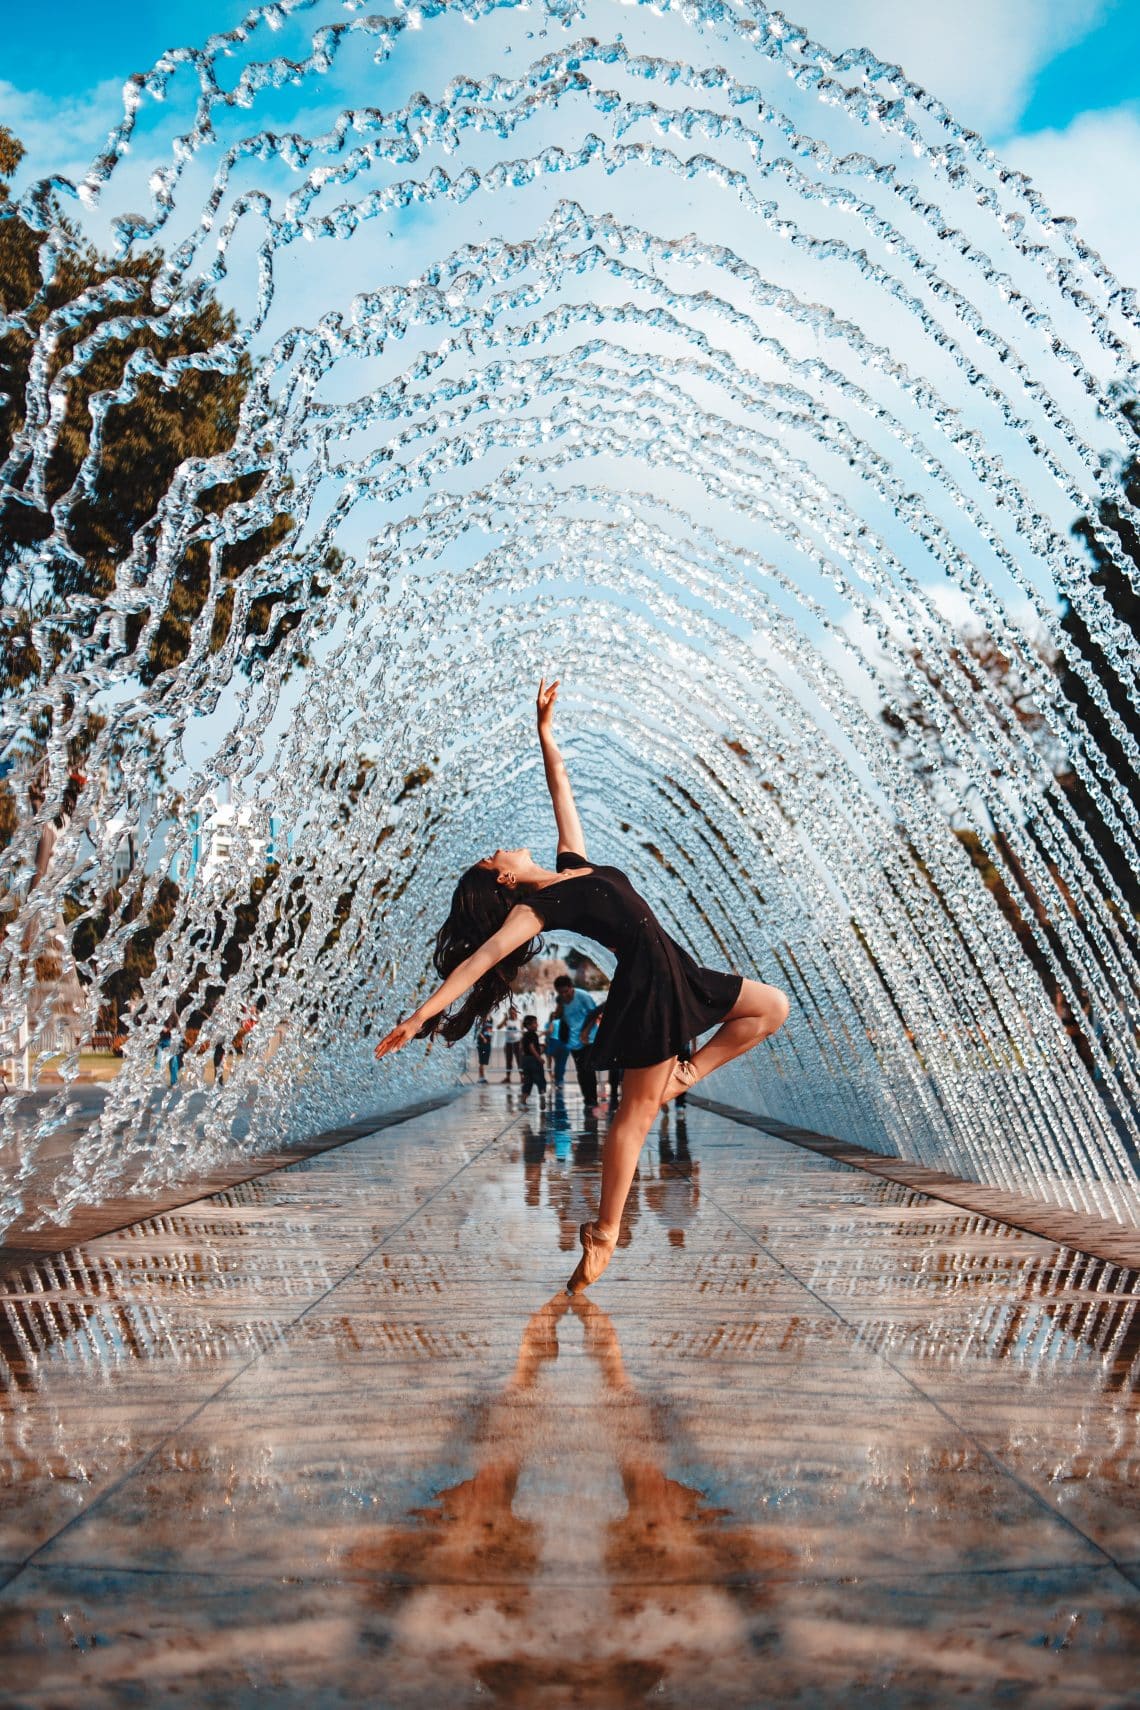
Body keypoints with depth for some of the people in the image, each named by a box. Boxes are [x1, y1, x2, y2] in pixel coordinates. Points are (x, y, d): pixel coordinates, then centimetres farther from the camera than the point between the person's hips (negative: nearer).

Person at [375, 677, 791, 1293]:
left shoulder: (573, 865, 15)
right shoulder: (534, 909, -7)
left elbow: (562, 793, 21)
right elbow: (483, 956, -18)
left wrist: (546, 732, 21)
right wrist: (422, 1013, -26)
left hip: (678, 974, 8)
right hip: (649, 987, -8)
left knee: (773, 1007, 16)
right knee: (636, 1110, -5)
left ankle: (682, 1076, 13)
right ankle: (604, 1233, 3)